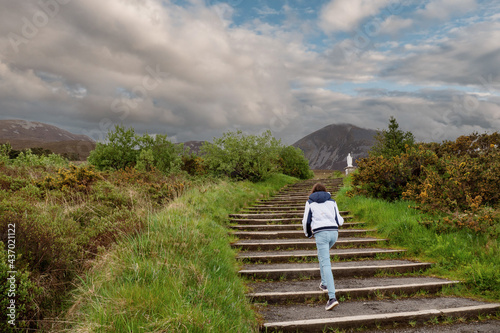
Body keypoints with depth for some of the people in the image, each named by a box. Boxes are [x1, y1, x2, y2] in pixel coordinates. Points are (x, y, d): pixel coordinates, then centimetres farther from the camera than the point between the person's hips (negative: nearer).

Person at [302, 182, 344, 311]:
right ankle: (325, 283, 31)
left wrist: (308, 234, 24)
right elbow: (338, 221, 12)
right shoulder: (332, 201, 14)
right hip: (333, 232, 4)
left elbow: (306, 221, 5)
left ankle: (332, 297, -18)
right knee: (323, 256, 30)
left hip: (320, 233, -4)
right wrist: (341, 219, 36)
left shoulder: (310, 202, 8)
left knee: (326, 264, -9)